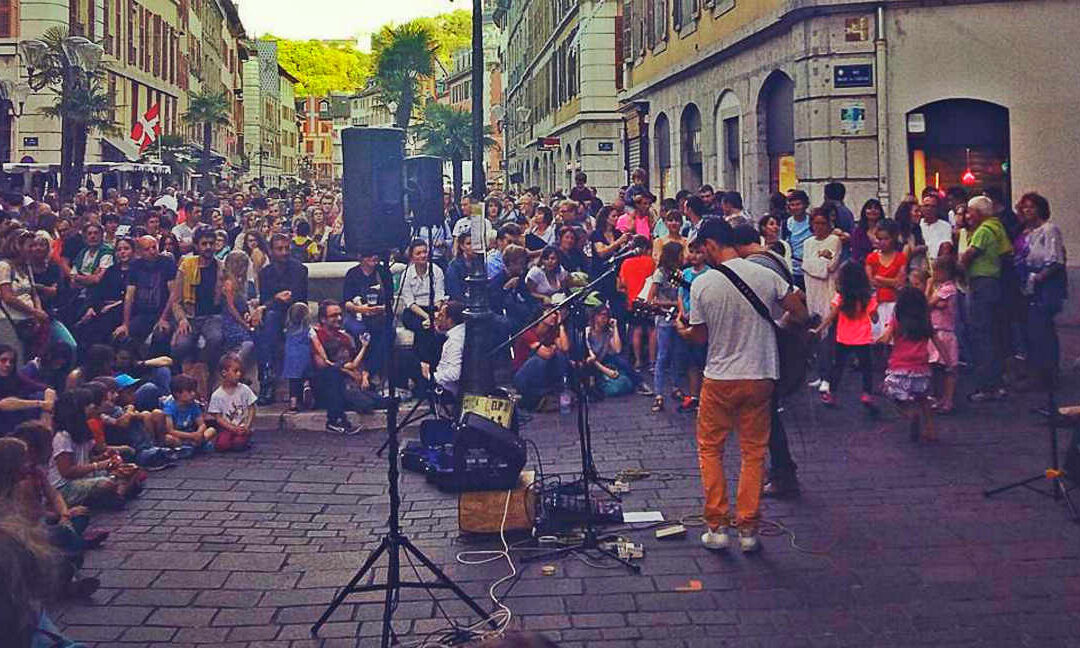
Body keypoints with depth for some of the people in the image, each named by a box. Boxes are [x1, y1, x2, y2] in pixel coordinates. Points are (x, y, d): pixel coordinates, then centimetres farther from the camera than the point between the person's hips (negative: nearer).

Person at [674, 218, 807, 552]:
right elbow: (801, 314, 2)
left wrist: (681, 329, 20)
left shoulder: (702, 284, -10)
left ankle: (716, 527, 12)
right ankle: (748, 529, 13)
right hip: (760, 376, 2)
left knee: (710, 449, 14)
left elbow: (700, 336, -1)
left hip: (719, 378, -2)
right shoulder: (766, 276, -5)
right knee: (754, 452, 12)